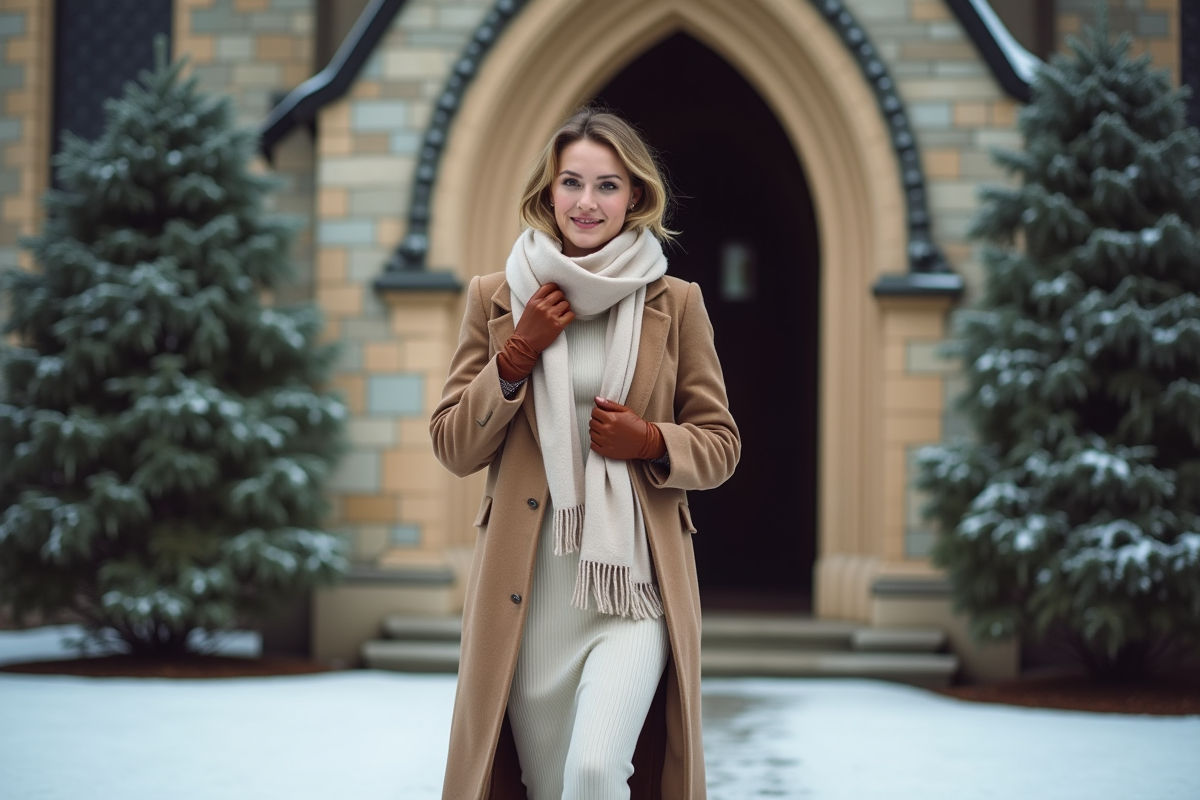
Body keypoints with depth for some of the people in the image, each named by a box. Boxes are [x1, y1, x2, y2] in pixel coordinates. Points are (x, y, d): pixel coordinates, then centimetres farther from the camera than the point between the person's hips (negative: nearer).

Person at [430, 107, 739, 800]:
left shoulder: (675, 304, 6)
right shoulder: (497, 298, 7)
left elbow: (720, 446, 10)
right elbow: (454, 448, 6)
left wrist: (649, 441, -10)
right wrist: (516, 357, -7)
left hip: (635, 585, -1)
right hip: (528, 592, 2)